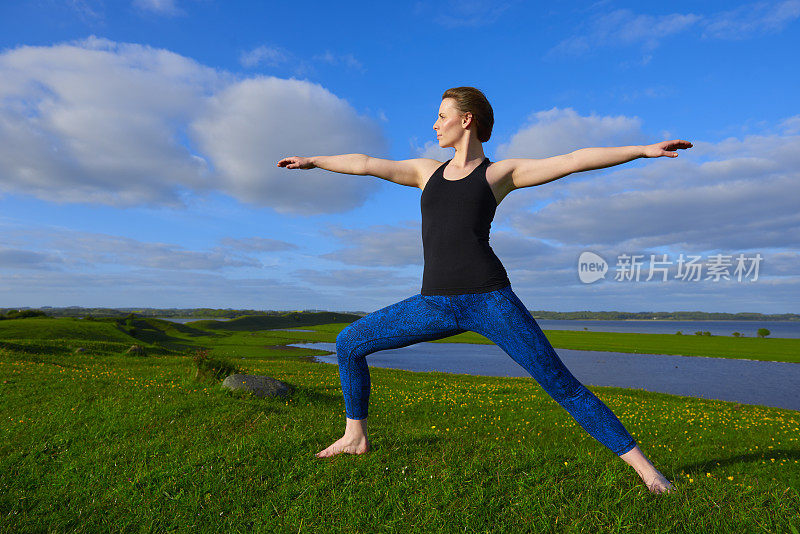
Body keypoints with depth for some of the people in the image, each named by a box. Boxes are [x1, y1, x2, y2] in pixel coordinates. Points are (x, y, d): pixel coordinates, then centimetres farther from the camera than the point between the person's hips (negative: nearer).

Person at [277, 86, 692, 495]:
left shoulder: (502, 172, 10)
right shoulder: (428, 171, 21)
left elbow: (575, 160, 3)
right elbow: (365, 164, 27)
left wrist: (642, 150, -5)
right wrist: (313, 161, 34)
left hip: (490, 300, -4)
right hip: (435, 305, 4)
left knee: (562, 386, -6)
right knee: (348, 342, 4)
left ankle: (641, 464, 10)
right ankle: (355, 435, 22)